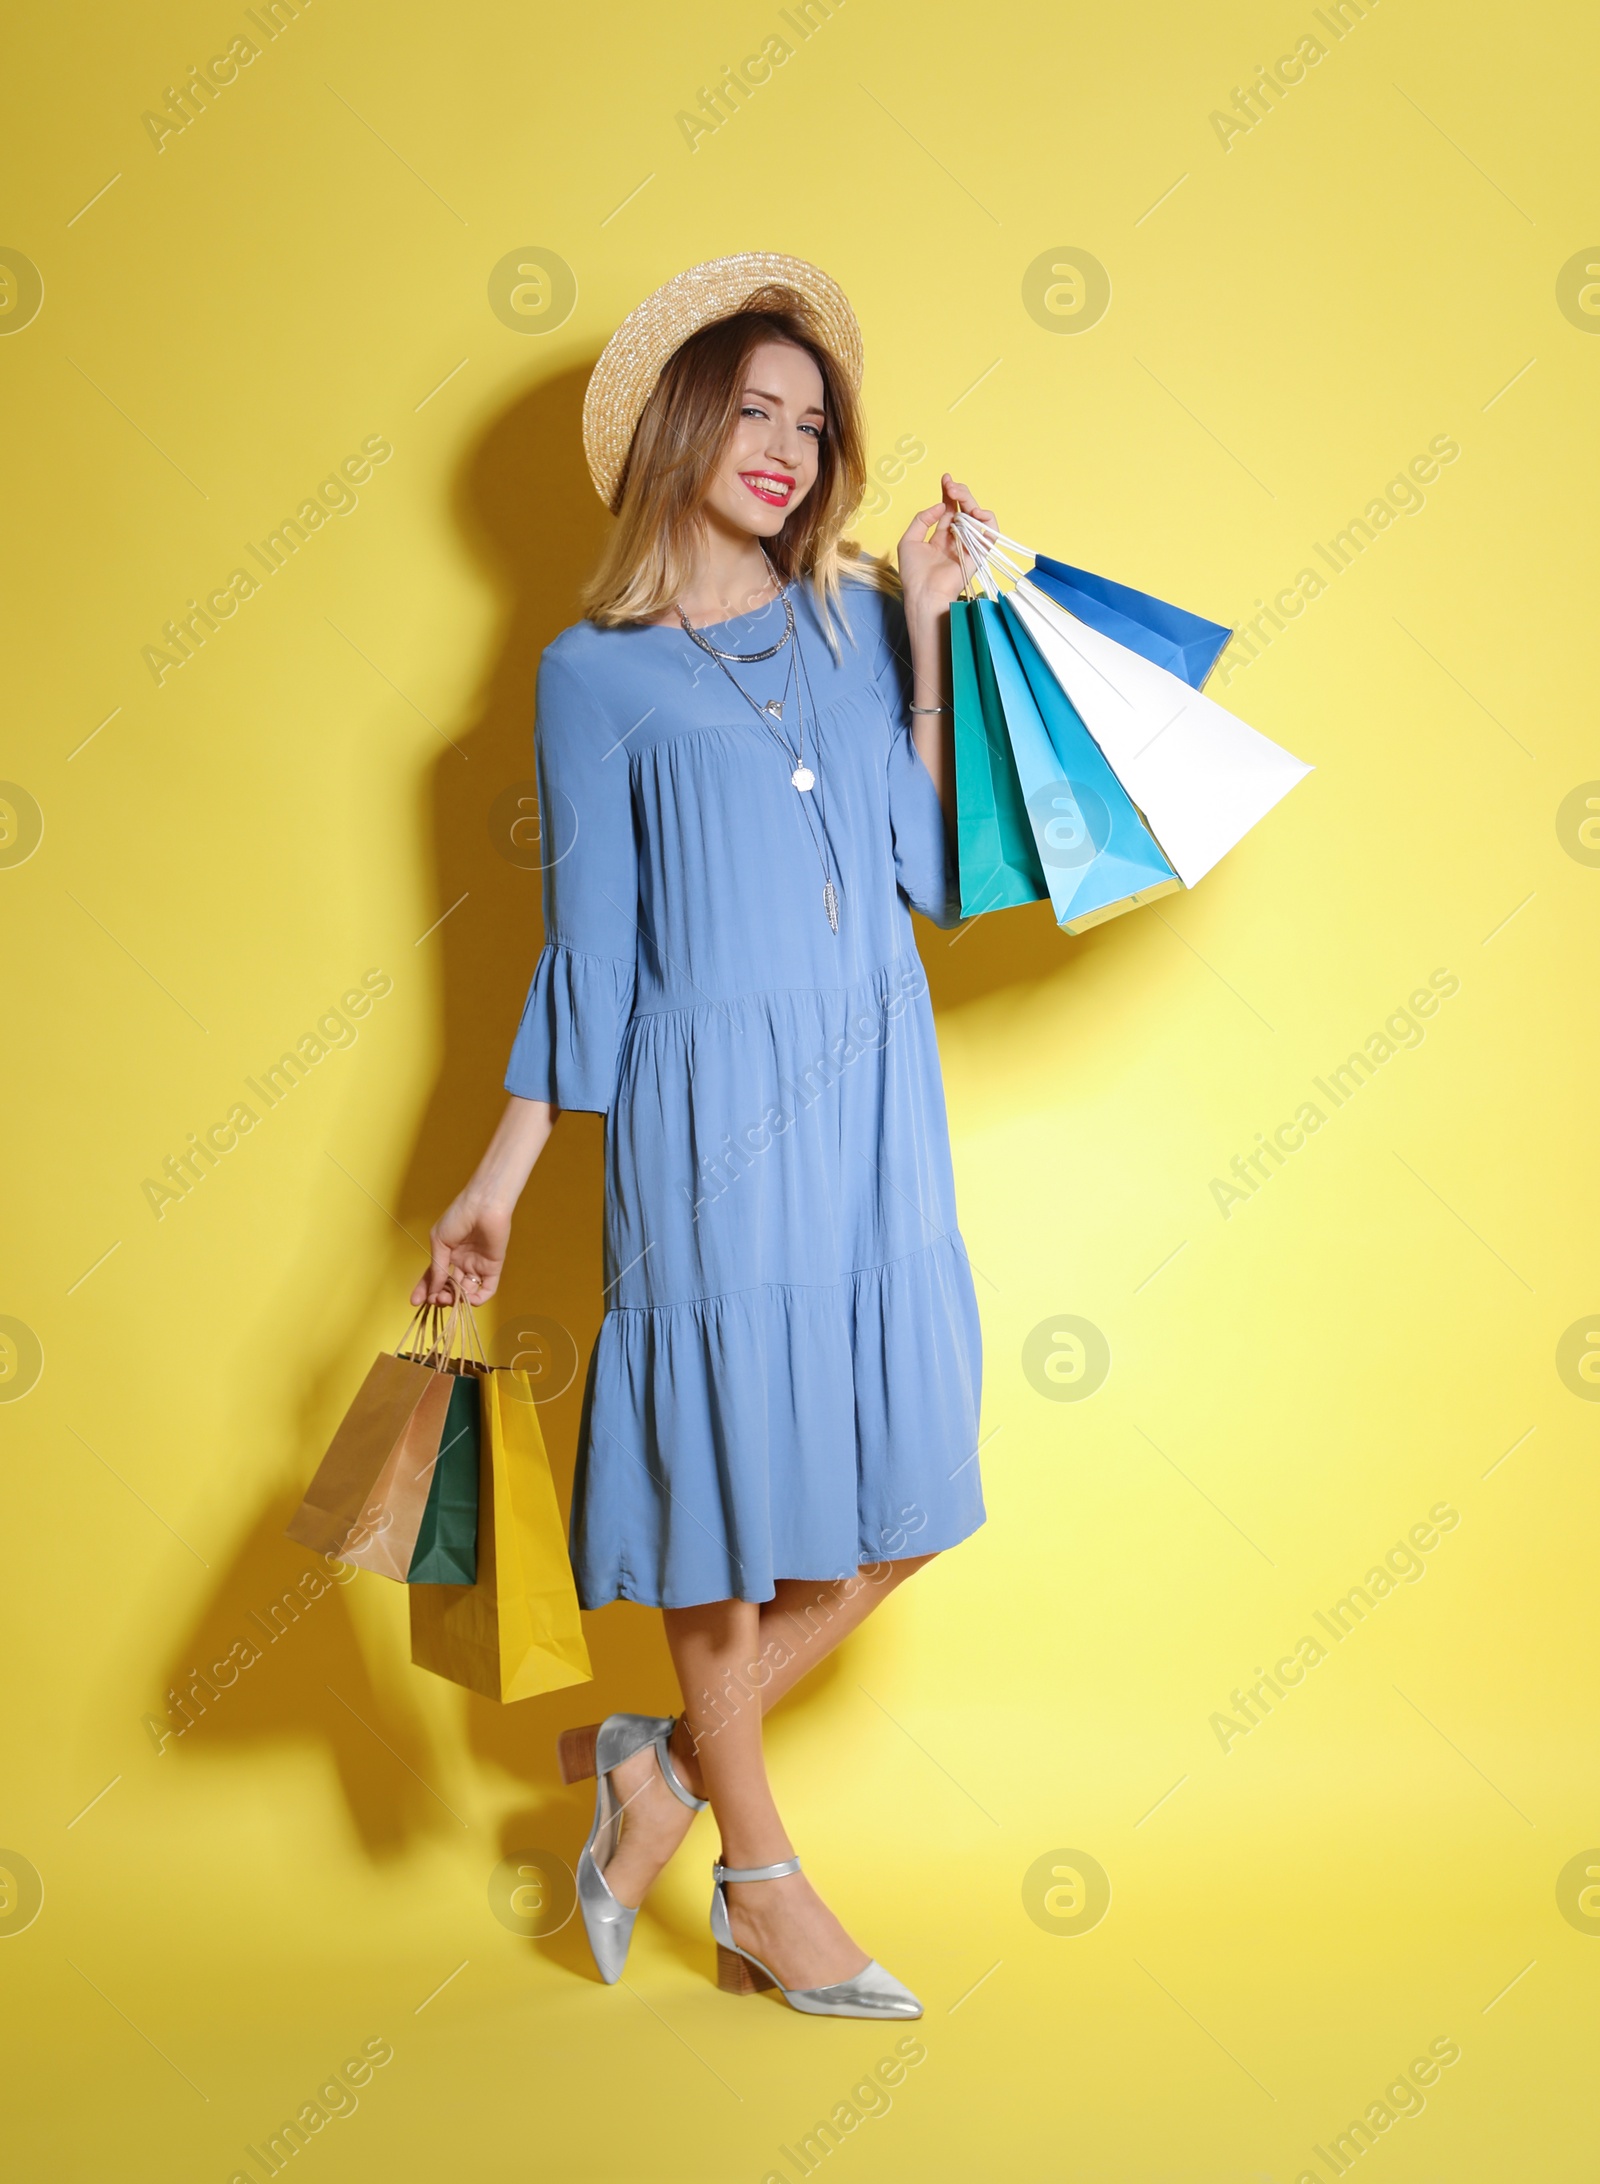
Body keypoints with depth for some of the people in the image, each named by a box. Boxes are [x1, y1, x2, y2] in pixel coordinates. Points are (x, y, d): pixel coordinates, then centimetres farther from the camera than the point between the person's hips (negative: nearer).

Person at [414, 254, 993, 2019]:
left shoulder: (858, 622, 13)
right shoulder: (597, 674, 3)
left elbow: (941, 873, 3)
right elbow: (587, 950, 4)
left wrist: (929, 633, 2)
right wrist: (498, 1180, 0)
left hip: (879, 1092, 5)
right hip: (714, 1101, -4)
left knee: (898, 1496, 6)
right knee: (731, 1476, 3)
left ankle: (663, 1758, 26)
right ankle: (763, 1876, 22)